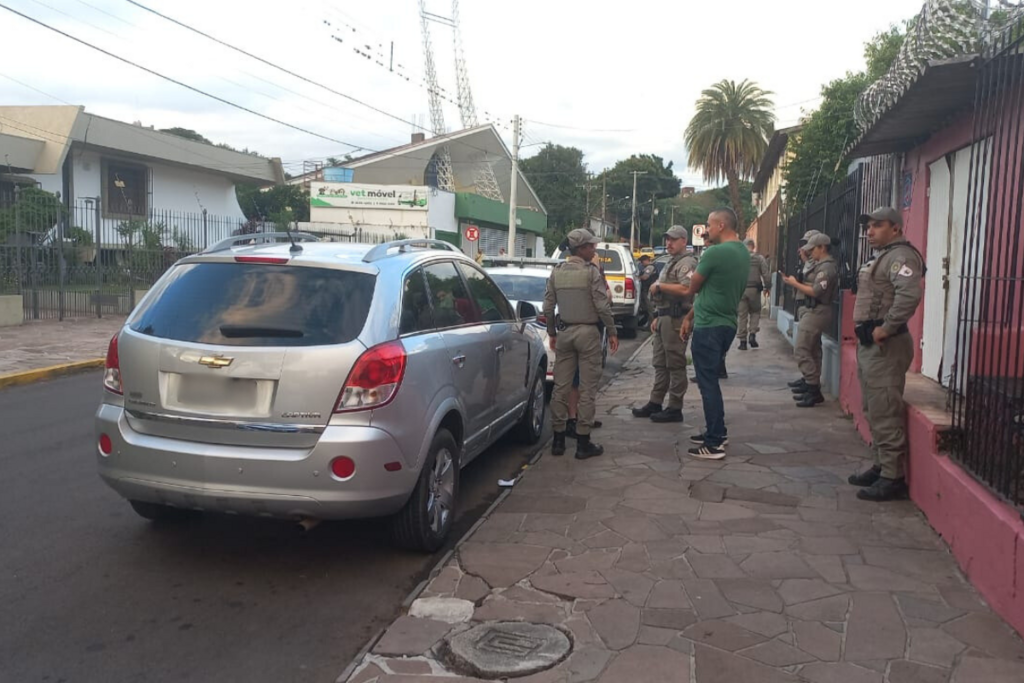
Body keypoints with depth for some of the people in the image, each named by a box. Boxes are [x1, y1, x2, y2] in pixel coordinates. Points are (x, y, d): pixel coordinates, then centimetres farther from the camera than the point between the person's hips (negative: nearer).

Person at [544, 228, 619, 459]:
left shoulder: (556, 272, 5)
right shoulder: (591, 271, -10)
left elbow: (548, 306, 7)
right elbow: (602, 306, -13)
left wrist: (552, 333, 17)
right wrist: (612, 332, -4)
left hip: (564, 332, 5)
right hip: (587, 332, -5)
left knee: (561, 387, 9)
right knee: (587, 389, 0)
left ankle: (558, 439, 14)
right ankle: (583, 442, 3)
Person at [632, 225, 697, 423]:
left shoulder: (687, 263, -10)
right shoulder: (671, 263, 22)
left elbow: (685, 289, -27)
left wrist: (659, 285, -18)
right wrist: (657, 317, 20)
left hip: (675, 320, -10)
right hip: (664, 318, 10)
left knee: (675, 365, -5)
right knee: (660, 364, 14)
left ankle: (675, 409, -1)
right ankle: (655, 403, 22)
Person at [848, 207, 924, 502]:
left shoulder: (901, 256, -13)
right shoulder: (881, 256, 20)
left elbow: (909, 295, -29)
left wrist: (886, 328, -25)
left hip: (885, 345, -11)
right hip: (869, 343, 11)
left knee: (885, 413, -9)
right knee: (874, 410, 17)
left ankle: (893, 478, -4)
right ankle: (881, 466, 27)